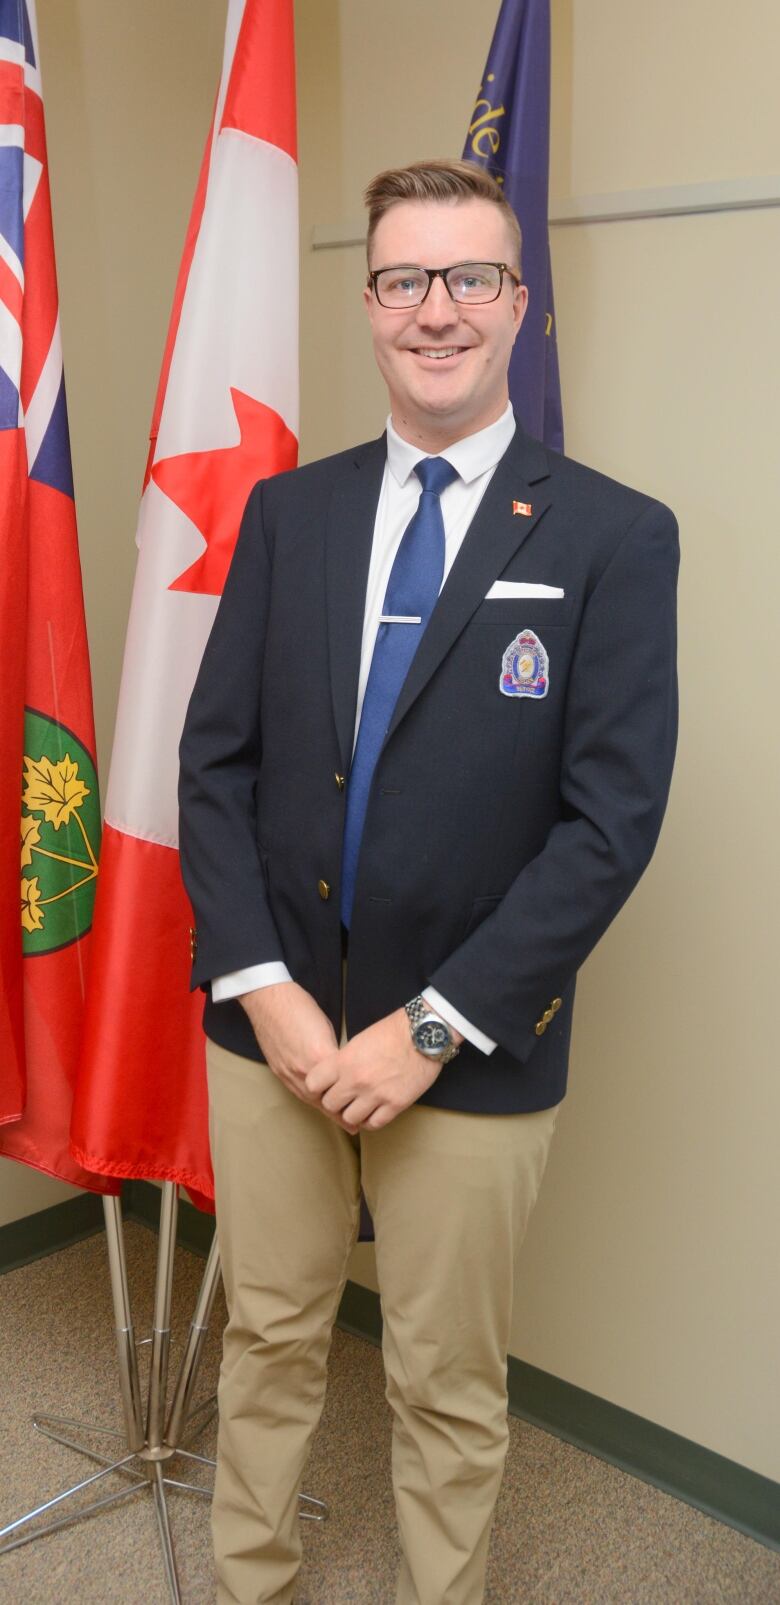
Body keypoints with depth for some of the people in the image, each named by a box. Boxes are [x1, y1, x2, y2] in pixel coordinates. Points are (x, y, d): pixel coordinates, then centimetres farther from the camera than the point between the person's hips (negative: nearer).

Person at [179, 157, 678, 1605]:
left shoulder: (614, 537, -7)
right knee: (268, 1341, 20)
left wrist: (432, 1026, -15)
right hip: (272, 1020, 4)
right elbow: (214, 759, 2)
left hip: (472, 1049, -3)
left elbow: (611, 818, -12)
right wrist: (264, 987, -8)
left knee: (447, 1384, 15)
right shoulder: (287, 511, 5)